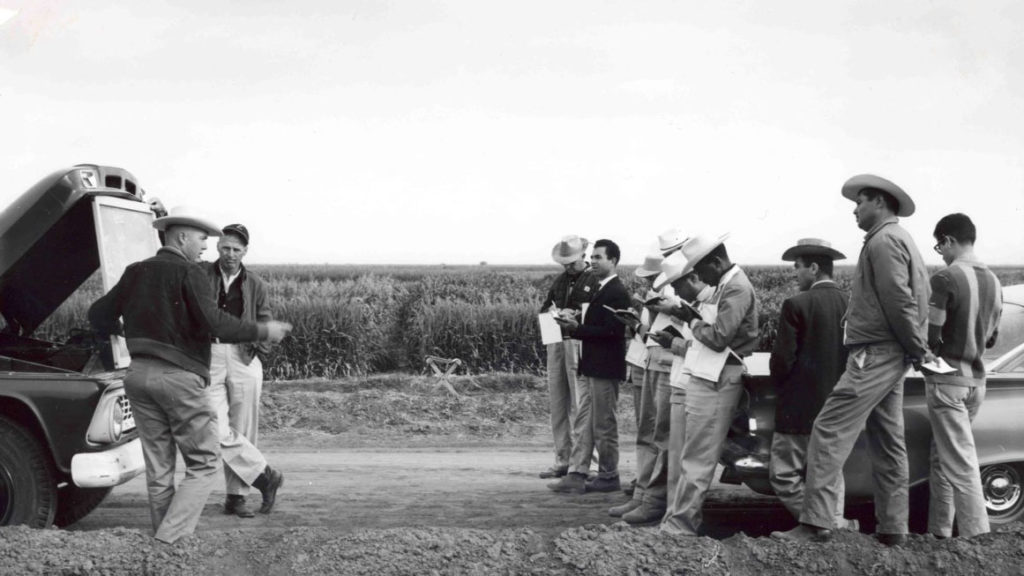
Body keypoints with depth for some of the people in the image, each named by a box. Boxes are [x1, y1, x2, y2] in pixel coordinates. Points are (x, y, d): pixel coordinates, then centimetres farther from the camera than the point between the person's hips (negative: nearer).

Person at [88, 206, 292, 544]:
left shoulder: (136, 272, 14)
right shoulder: (188, 273, -7)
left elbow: (99, 313, 20)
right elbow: (215, 324, -18)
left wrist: (114, 332, 41)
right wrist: (263, 332, -9)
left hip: (139, 374, 7)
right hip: (179, 376, -7)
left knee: (158, 468, 11)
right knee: (204, 463, 1)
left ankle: (162, 540, 12)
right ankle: (171, 539, -11)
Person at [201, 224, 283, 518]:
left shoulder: (255, 285, 11)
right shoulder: (201, 273, 6)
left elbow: (266, 325, 12)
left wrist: (257, 341, -5)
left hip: (243, 358, 1)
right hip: (208, 358, -1)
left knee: (242, 430, 3)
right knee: (218, 431, -12)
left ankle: (235, 495, 15)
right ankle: (266, 476, 3)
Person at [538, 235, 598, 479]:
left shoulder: (595, 281, -3)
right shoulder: (560, 280, 17)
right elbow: (545, 306, 21)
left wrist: (577, 316, -20)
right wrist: (550, 312, 0)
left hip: (580, 342, -7)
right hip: (556, 342, 7)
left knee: (580, 403, -7)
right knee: (556, 402, 8)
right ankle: (562, 461, 15)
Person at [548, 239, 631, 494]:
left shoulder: (616, 293, -15)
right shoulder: (602, 289, 16)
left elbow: (611, 331, -21)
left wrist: (577, 328, -21)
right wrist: (574, 326, 4)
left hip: (605, 368, -10)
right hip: (592, 367, 10)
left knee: (603, 425, 0)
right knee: (585, 422, 8)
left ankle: (608, 477, 12)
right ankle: (576, 475, 9)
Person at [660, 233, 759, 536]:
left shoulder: (737, 289, -14)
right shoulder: (726, 285, 17)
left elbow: (719, 337, -20)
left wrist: (692, 321, -7)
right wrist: (692, 317, 3)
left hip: (717, 381, -10)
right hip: (707, 375, 10)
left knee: (697, 457, -7)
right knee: (695, 454, 10)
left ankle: (680, 523, -4)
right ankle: (680, 519, 14)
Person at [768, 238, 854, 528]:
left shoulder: (797, 305, -13)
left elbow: (781, 360, -13)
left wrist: (781, 387, 4)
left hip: (801, 408, -7)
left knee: (783, 475, 0)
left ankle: (834, 525, -7)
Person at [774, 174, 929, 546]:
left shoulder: (883, 241, -11)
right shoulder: (901, 240, 21)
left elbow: (898, 301, -19)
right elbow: (909, 299, 19)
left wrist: (916, 347, -11)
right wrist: (916, 347, 12)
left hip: (875, 354, -11)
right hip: (892, 356, 11)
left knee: (830, 432, -14)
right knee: (887, 443, 12)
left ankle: (816, 523, -18)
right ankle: (892, 529, 15)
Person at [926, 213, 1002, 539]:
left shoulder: (945, 279, -16)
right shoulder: (993, 282, 7)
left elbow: (929, 336, -18)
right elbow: (991, 339, 15)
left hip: (947, 380, -7)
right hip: (976, 380, 7)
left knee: (960, 462, -6)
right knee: (943, 456, 16)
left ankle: (977, 535, -9)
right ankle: (939, 531, 21)